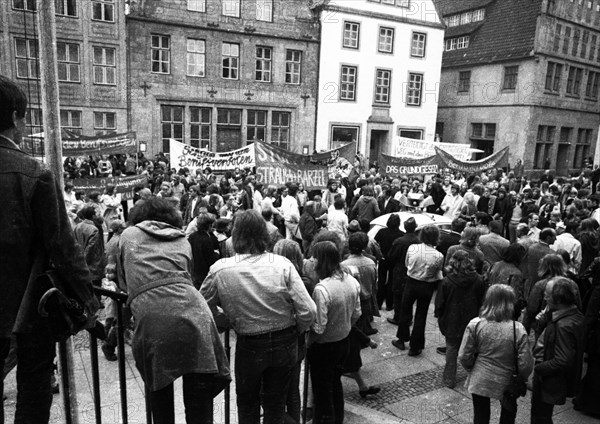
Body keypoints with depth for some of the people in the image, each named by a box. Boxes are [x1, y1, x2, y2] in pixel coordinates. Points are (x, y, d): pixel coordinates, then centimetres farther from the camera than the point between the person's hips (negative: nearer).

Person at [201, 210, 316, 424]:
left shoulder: (220, 270, -16)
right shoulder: (282, 264, -15)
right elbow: (308, 312, -17)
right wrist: (294, 332, 3)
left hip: (249, 346, -1)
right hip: (285, 345, 2)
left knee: (247, 403, 28)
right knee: (275, 404, 25)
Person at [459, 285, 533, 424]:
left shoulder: (475, 324, -17)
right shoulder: (518, 329, -19)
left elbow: (464, 357, -11)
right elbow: (525, 364, -15)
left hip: (479, 381, 0)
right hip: (506, 384, 0)